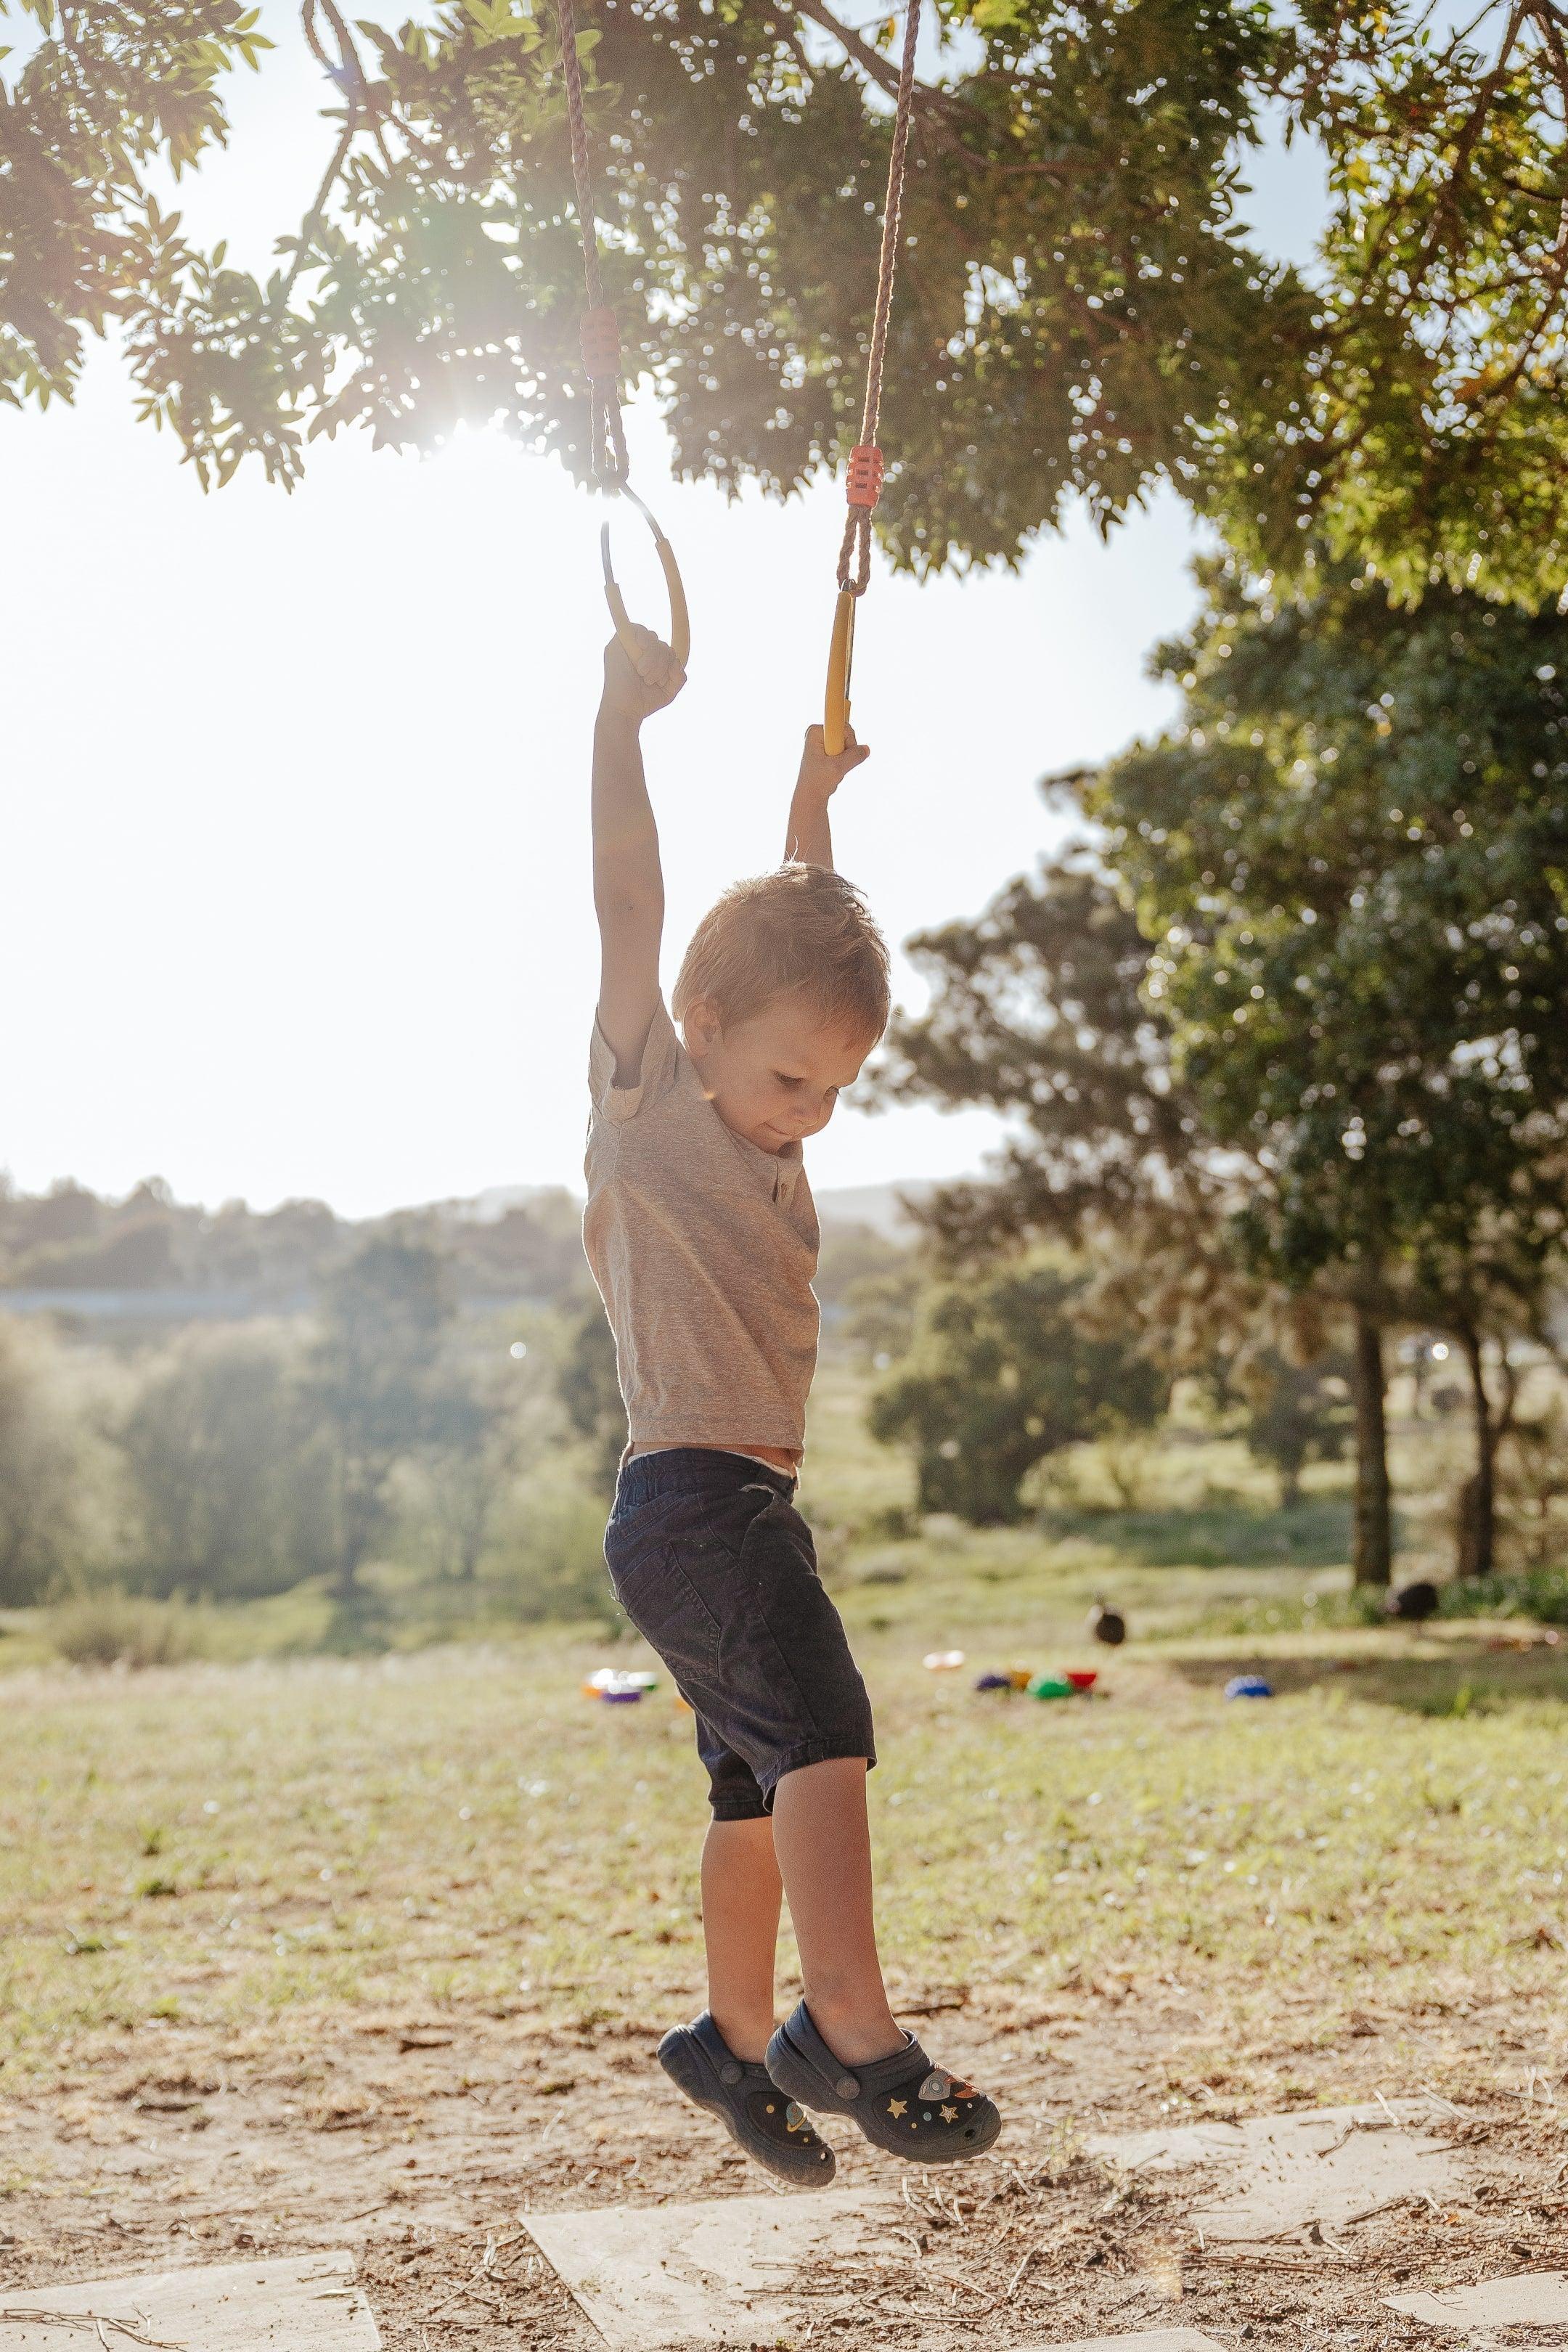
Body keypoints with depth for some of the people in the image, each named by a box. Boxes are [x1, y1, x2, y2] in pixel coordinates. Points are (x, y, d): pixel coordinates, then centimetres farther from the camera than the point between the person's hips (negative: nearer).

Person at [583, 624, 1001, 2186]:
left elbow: (797, 950, 30)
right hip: (690, 1493, -9)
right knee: (820, 1725, -21)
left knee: (759, 1785, 15)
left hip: (746, 1504, 9)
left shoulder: (756, 1127, 16)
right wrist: (621, 724, -14)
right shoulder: (648, 1099, -4)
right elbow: (631, 906, -13)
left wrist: (811, 809, 32)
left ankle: (737, 2039, 27)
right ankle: (848, 2026, -22)